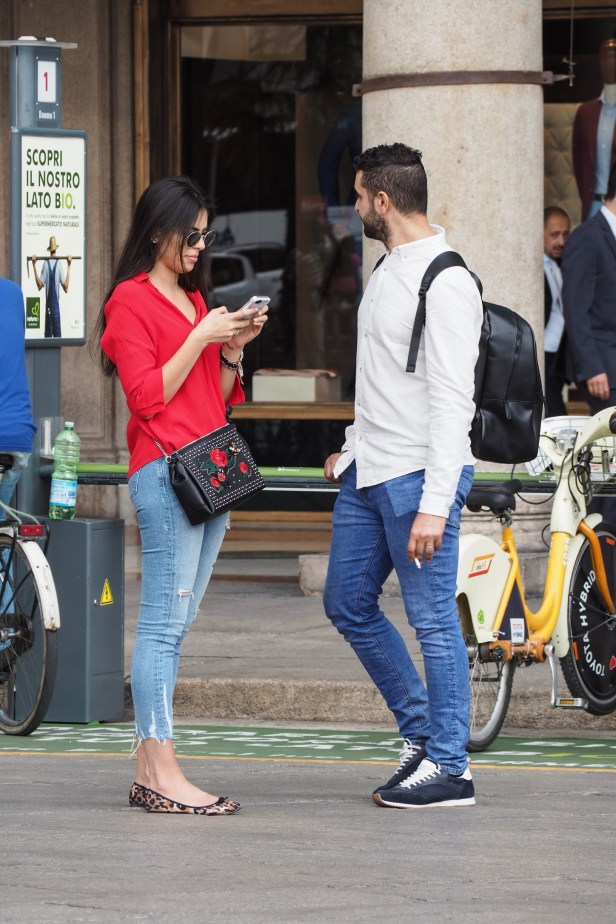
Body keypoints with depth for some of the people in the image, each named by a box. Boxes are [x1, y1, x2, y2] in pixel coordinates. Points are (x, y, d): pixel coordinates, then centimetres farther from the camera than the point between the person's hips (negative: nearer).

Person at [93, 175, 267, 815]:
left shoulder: (194, 299, 22)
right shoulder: (131, 299, -2)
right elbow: (148, 396, -10)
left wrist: (233, 350, 6)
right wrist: (200, 337, -10)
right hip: (165, 469, -8)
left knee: (173, 625, 6)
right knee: (163, 623, -11)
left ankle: (149, 771, 5)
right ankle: (162, 775, -14)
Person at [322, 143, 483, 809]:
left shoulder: (445, 284, -16)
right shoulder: (387, 271, 14)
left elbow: (452, 401, -20)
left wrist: (434, 504, -24)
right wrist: (354, 448, 20)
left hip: (417, 477, -10)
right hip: (368, 476, 10)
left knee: (434, 622, -4)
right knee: (347, 605, 15)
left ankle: (448, 767, 3)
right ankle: (423, 731, 26)